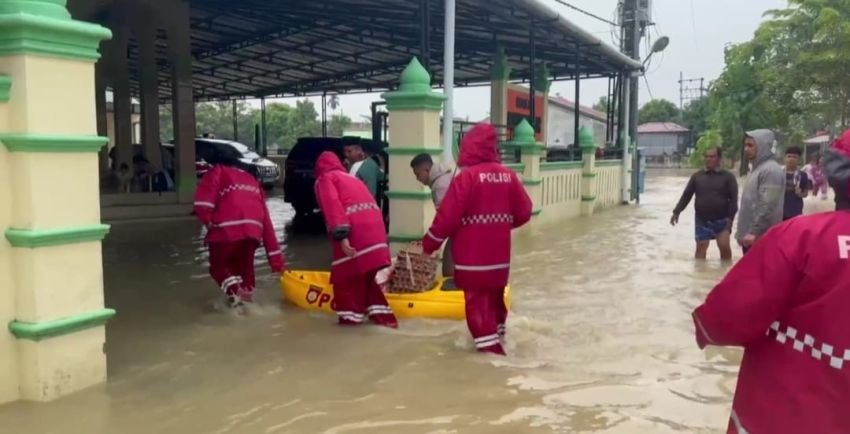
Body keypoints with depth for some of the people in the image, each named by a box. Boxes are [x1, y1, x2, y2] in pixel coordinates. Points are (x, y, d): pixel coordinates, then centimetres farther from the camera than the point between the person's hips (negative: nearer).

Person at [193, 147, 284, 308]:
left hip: (227, 229, -4)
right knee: (244, 264, 24)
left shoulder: (217, 171, 17)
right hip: (253, 229, 4)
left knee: (218, 265, 14)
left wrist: (209, 221, 7)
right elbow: (266, 221, 26)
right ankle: (246, 296, 24)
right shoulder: (252, 180, 31)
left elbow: (202, 202, -6)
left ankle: (235, 292, -8)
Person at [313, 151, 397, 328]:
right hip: (376, 231, 7)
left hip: (355, 234, -7)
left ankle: (350, 319, 8)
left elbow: (332, 205, -9)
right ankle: (384, 317, 19)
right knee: (373, 278, 17)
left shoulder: (325, 179, 10)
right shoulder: (352, 179, 33)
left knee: (346, 278, 4)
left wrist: (341, 235, -20)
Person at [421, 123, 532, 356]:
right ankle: (497, 340, 39)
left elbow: (447, 216, -17)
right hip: (499, 254, 7)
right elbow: (524, 213, 7)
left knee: (477, 301, 2)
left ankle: (490, 346, 1)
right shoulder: (508, 175, 2)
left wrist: (430, 243, -4)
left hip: (472, 256, -6)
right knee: (495, 296, 23)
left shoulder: (466, 176, -16)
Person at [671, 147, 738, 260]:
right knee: (701, 247, 3)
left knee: (724, 245, -6)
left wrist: (730, 217, -14)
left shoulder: (728, 177, -1)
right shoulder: (697, 176, 5)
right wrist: (676, 212, 0)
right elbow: (686, 195, 6)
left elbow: (733, 199, -5)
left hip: (722, 220, -2)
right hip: (702, 220, 2)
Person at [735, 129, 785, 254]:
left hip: (760, 238, -10)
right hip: (750, 236, 10)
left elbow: (768, 206, -22)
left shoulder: (771, 170, -13)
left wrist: (754, 232, -24)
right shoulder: (757, 168, 18)